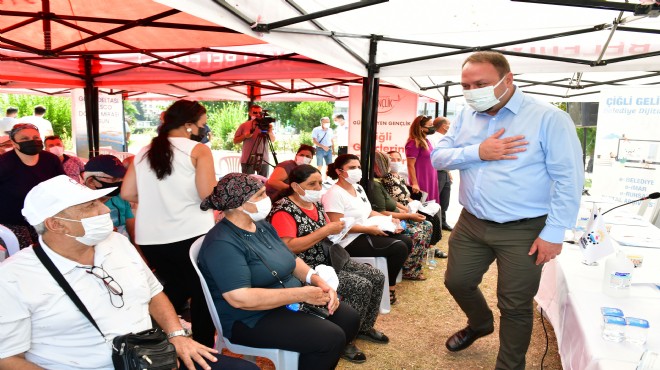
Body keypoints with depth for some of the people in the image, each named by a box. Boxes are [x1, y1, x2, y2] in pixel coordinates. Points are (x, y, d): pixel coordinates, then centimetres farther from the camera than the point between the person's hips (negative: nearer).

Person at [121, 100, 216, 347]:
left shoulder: (144, 153, 10)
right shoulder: (198, 150, -7)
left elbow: (127, 193, 6)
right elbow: (208, 195, -16)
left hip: (149, 238, 6)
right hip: (192, 235, -5)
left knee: (174, 287, 26)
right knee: (202, 293, 13)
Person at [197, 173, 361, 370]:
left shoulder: (262, 225, 7)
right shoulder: (222, 243, -21)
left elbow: (292, 260, 13)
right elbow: (241, 298, -29)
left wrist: (317, 280, -8)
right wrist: (302, 294, -26)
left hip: (290, 301, 9)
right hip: (251, 319, -9)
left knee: (349, 318, 1)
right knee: (331, 338, -22)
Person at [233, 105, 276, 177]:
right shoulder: (244, 126, 4)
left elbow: (273, 140, 4)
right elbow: (235, 141, 7)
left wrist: (270, 132, -15)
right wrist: (245, 136, -10)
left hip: (263, 160, 1)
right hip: (248, 161, -1)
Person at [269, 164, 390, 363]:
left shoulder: (317, 203, 9)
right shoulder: (283, 210, -17)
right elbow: (288, 247, -28)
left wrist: (337, 229, 0)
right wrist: (326, 230, -25)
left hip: (329, 259, 9)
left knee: (377, 277, 3)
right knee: (361, 286, -21)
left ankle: (364, 327, 22)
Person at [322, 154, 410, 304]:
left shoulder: (358, 187, 13)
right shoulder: (334, 194, -17)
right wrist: (368, 229, -22)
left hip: (368, 233, 10)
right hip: (351, 241, -10)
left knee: (406, 241, 3)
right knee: (399, 248, -18)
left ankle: (390, 277, 16)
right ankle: (389, 286, 1)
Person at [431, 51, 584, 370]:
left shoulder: (548, 118, -13)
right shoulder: (467, 116, 4)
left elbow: (568, 179, -13)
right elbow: (439, 157, 0)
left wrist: (554, 232, -16)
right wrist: (477, 153, -18)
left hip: (523, 232, -5)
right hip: (470, 224, 6)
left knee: (515, 306, 8)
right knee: (457, 282, 19)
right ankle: (480, 323, 51)